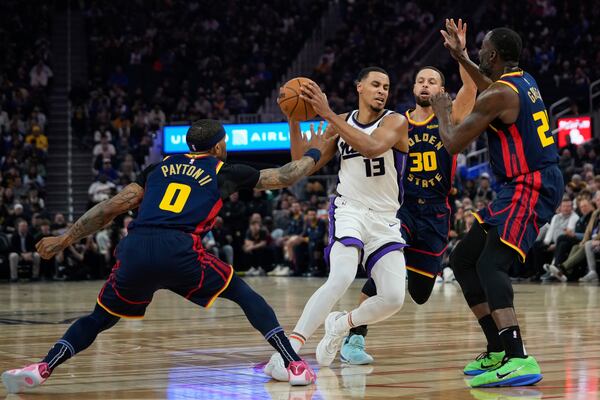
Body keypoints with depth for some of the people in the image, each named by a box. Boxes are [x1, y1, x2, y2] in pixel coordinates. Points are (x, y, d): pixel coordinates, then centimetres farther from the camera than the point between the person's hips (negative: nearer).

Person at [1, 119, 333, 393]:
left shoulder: (160, 167, 27)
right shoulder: (224, 171, 21)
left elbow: (112, 207, 22)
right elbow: (284, 177, 30)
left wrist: (64, 240, 26)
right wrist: (314, 153, 49)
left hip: (135, 249, 3)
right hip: (179, 251, -3)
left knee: (100, 318, 22)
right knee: (244, 294, 18)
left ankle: (43, 369, 3)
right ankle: (296, 366, 10)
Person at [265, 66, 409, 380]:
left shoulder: (395, 122, -6)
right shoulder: (340, 123, 5)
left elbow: (371, 147, -29)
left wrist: (327, 113, -31)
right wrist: (294, 122, -6)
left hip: (385, 221, 1)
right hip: (349, 211, -1)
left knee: (394, 299, -9)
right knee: (341, 278, -29)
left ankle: (340, 324, 21)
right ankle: (289, 350, -30)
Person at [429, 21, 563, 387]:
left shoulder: (499, 96, -16)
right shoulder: (523, 81, 12)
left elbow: (454, 143, -9)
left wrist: (443, 112, 9)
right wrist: (461, 58, 34)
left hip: (531, 188, -10)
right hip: (524, 186, 10)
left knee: (491, 264, -24)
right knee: (463, 260, 13)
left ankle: (519, 360, -38)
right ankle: (499, 351, 17)